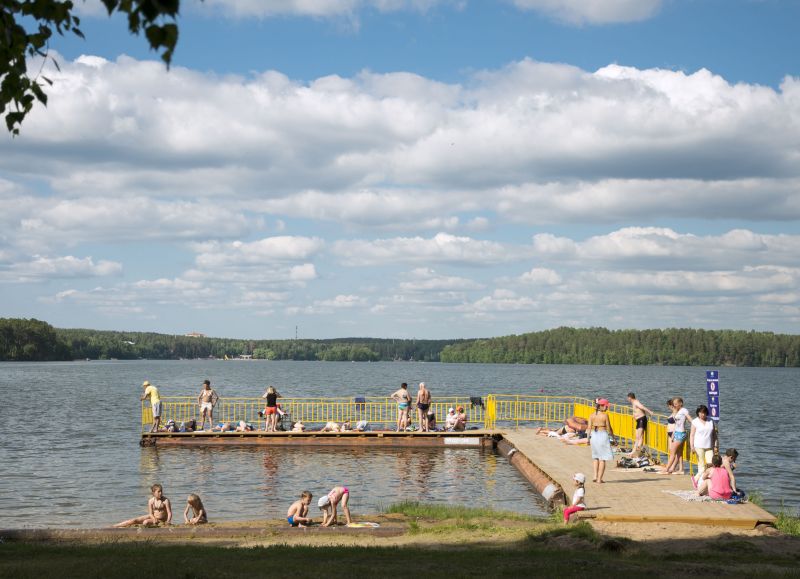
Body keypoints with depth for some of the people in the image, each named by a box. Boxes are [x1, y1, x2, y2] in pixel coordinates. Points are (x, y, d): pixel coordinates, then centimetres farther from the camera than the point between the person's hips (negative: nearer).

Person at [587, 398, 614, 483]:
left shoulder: (591, 415, 1)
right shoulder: (605, 415, -11)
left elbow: (589, 427, 0)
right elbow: (608, 428, -6)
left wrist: (588, 438, 7)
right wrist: (612, 434, 13)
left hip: (594, 435, 4)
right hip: (603, 435, -4)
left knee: (595, 457, 21)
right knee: (602, 459, 5)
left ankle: (595, 476, 10)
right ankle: (599, 479, 4)